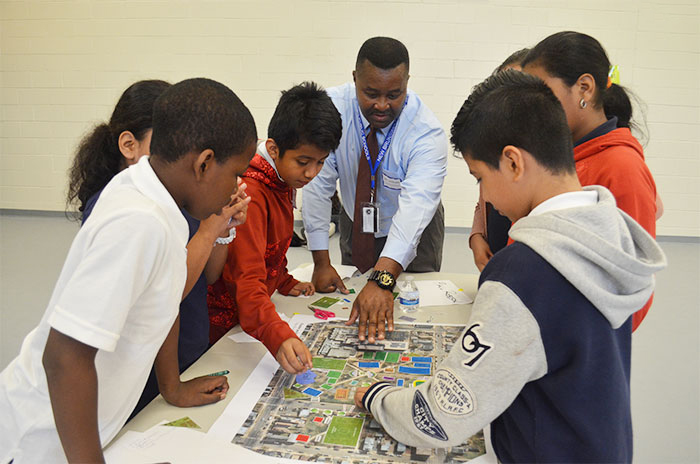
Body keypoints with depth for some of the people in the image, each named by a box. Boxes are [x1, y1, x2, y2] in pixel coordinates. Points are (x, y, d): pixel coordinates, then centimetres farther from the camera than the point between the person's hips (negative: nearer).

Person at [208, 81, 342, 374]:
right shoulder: (250, 192, -31)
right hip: (220, 322, -8)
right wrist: (278, 336, -53)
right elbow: (246, 279, -40)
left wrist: (285, 283, 14)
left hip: (248, 313, 8)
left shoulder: (285, 179, -1)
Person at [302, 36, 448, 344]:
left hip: (411, 237, -1)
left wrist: (382, 280, -56)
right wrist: (321, 262, -26)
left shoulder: (427, 132, -30)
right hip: (355, 224, 2)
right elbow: (317, 182, -23)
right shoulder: (332, 108, -23)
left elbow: (415, 206, -43)